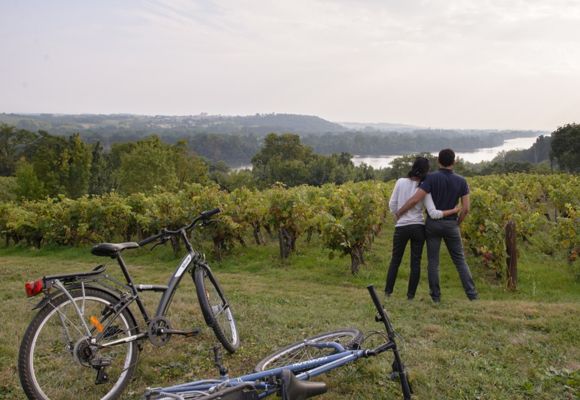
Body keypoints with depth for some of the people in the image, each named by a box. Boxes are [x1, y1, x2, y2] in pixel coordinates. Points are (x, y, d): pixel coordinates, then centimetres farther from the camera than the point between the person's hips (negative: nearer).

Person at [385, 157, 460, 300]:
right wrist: (454, 211, -3)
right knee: (416, 262, 10)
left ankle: (388, 291, 14)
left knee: (395, 260, 14)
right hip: (418, 228, 0)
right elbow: (434, 214, -13)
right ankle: (411, 294, 10)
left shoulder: (401, 182, -6)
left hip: (401, 227, 0)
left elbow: (392, 207, -2)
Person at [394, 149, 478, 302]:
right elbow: (466, 208, -5)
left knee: (433, 261, 6)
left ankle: (436, 296, 7)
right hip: (451, 225, 2)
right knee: (460, 260, 12)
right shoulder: (461, 181, -3)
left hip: (433, 223, -2)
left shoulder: (431, 178, -13)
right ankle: (472, 294, 8)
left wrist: (399, 212, -6)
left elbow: (415, 199, -20)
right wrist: (457, 223, 12)